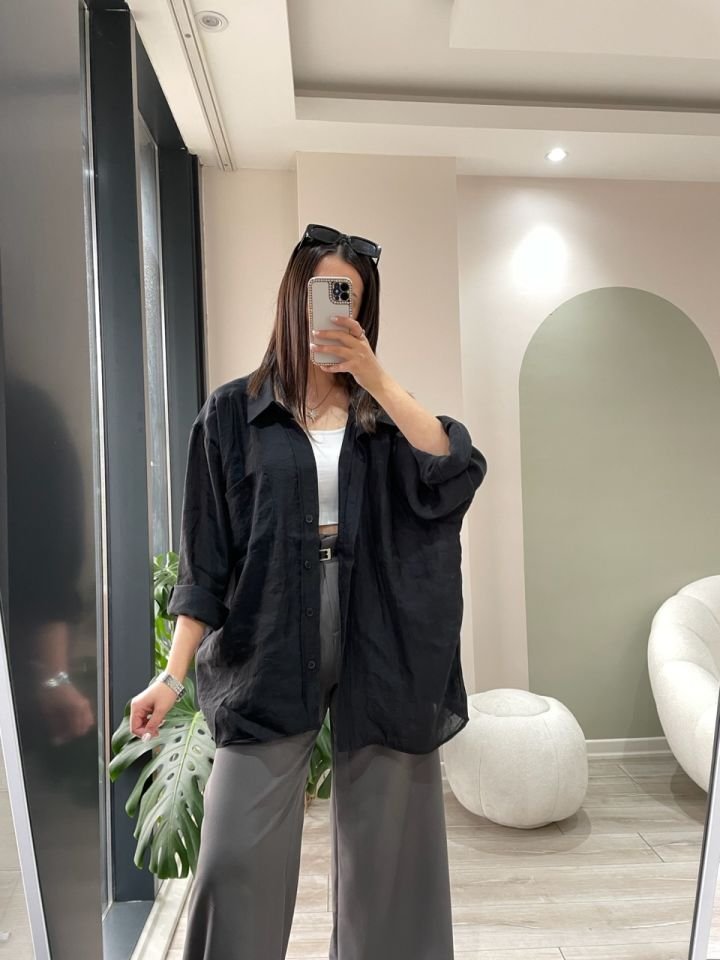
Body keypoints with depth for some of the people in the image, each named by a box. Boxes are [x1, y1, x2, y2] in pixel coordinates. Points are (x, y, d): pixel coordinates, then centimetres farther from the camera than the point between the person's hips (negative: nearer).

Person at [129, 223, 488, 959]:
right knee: (238, 855, 2)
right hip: (268, 653, -1)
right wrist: (174, 675, -3)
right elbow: (207, 558, 1)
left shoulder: (383, 417, 9)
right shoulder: (236, 411, 3)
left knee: (384, 846, 13)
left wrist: (376, 380, -15)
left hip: (380, 654, 2)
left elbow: (459, 473, -10)